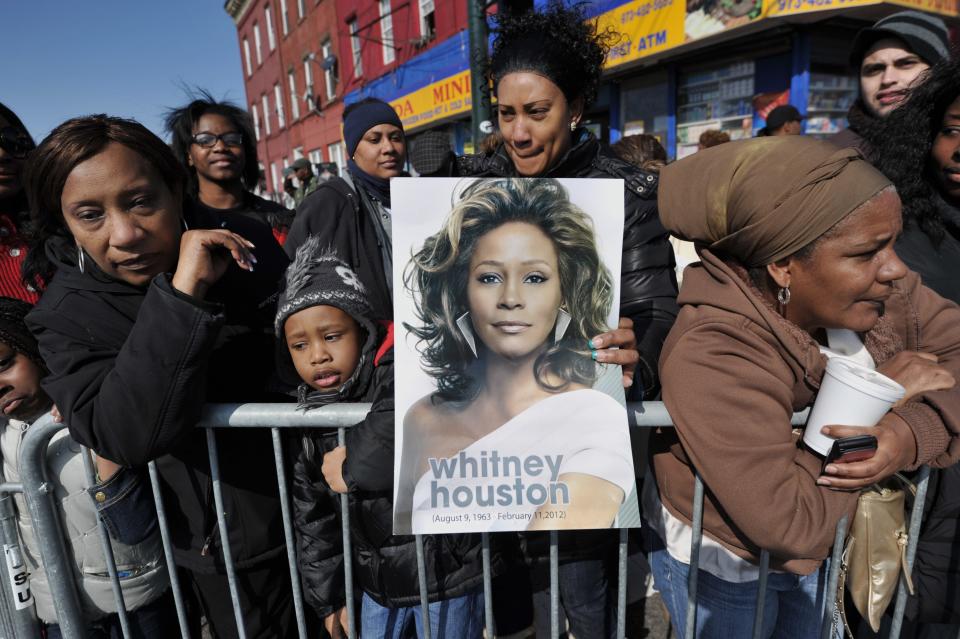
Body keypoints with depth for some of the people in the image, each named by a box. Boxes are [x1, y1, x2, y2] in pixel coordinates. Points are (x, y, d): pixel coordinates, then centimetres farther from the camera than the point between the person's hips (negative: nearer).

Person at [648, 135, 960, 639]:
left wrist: (914, 430, -31)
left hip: (816, 548, 6)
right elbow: (788, 524, -37)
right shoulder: (712, 359, -37)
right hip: (720, 563, -5)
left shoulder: (883, 291, -16)